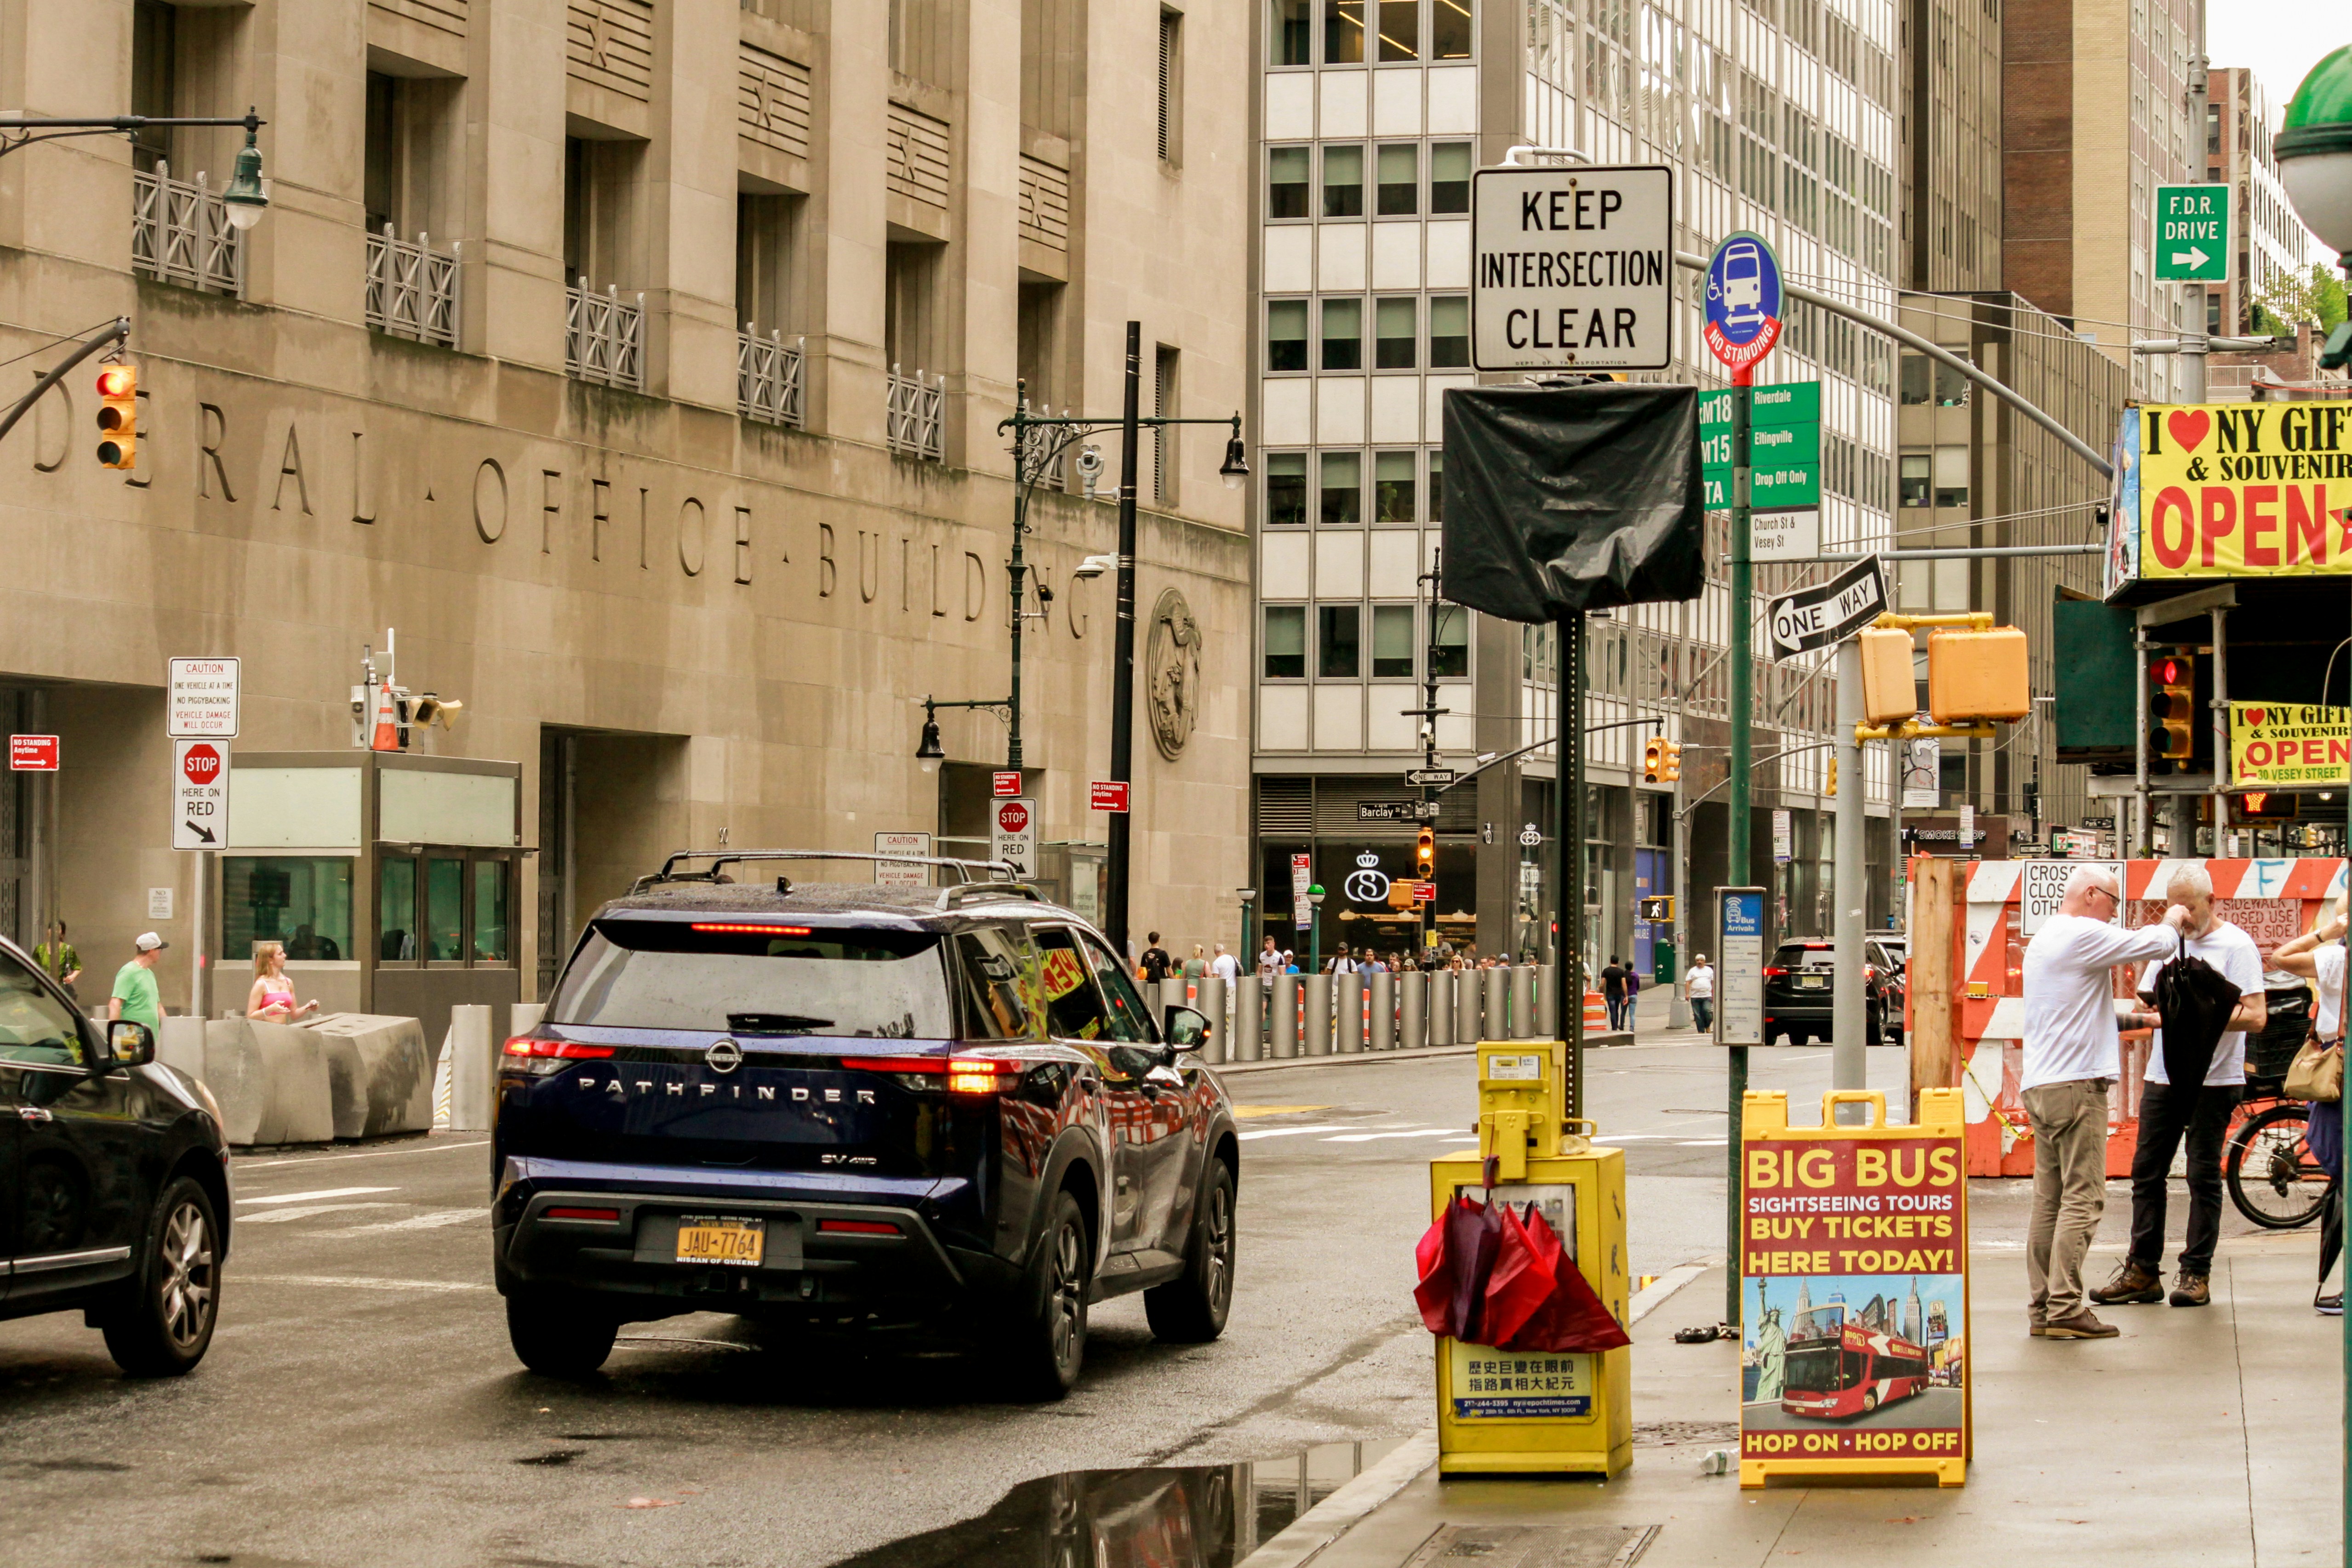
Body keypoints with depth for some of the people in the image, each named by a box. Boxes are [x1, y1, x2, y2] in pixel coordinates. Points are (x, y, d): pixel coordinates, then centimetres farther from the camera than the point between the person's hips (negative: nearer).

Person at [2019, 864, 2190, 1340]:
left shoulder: (2044, 939, 22)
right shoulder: (2083, 935, -10)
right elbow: (2158, 945, -11)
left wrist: (2137, 1018, 32)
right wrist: (2173, 922, 10)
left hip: (2040, 1086, 10)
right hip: (2076, 1085, -10)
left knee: (2049, 1200, 9)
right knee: (2082, 1199, -9)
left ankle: (2042, 1308, 8)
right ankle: (2065, 1309, -12)